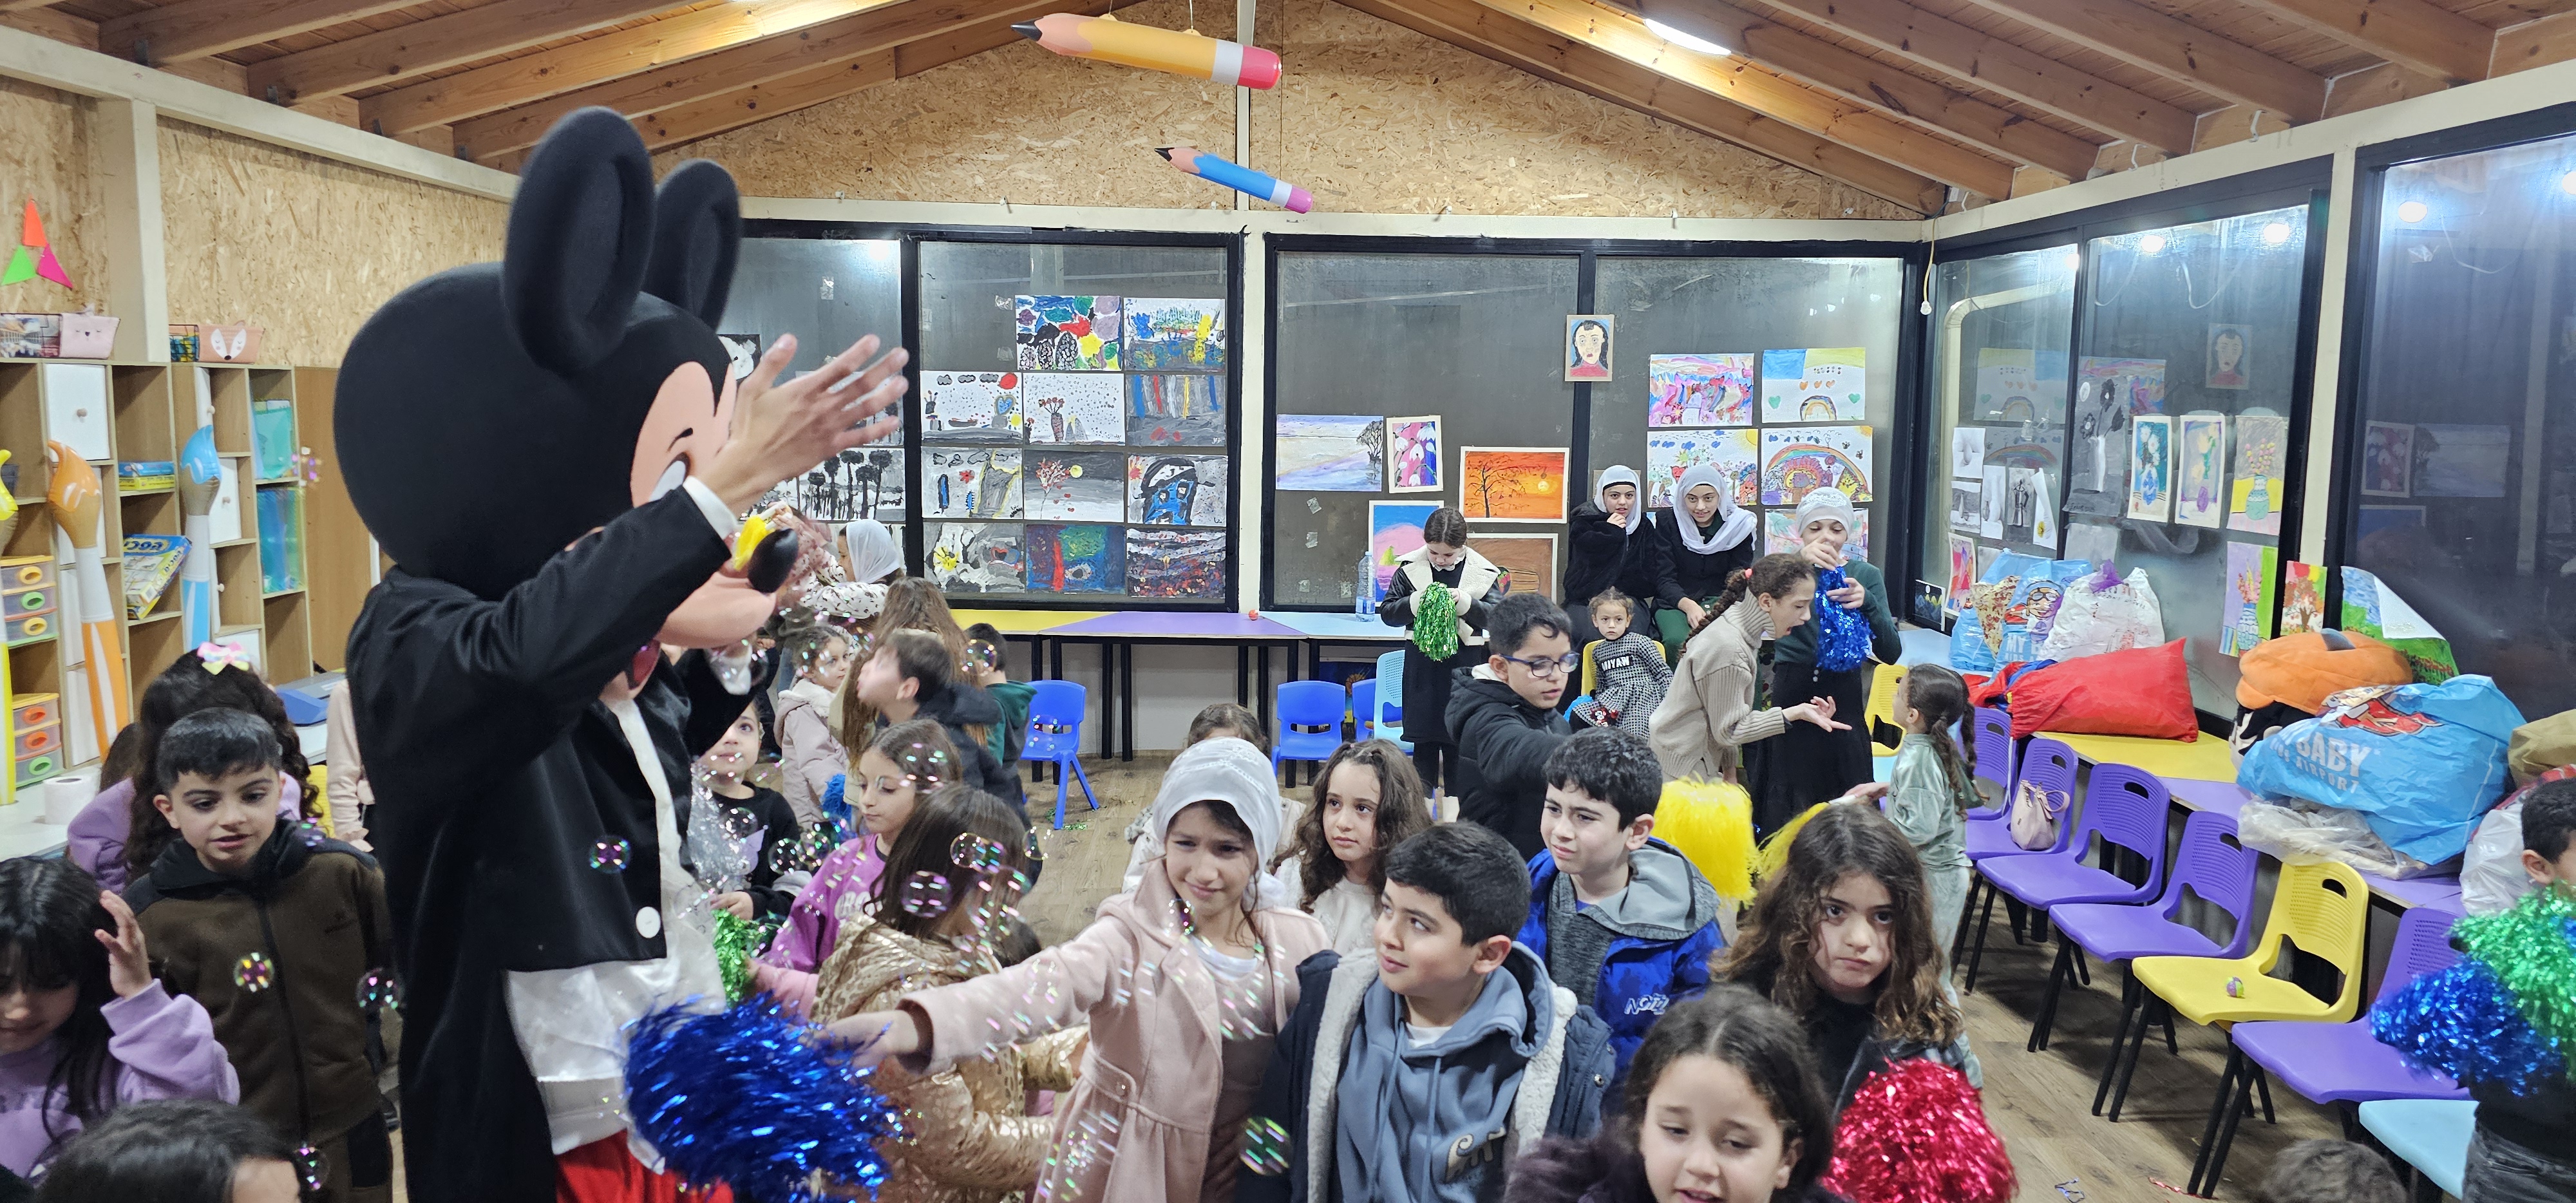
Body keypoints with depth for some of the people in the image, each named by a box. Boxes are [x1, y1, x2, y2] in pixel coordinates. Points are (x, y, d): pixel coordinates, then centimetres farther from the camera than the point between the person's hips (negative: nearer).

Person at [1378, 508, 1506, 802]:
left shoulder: (1482, 572, -3)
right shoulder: (1410, 568, -2)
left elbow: (1498, 615, -7)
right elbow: (1386, 613, 0)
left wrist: (1465, 602, -22)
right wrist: (1417, 602, -18)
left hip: (1464, 666, 0)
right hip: (1422, 664, 0)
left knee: (1458, 740, 7)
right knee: (1424, 740, 7)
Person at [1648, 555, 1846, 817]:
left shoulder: (1737, 624, 3)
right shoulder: (1729, 649, -27)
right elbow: (1730, 730, -18)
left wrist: (1729, 768, 14)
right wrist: (1796, 713, -21)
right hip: (1682, 768, -9)